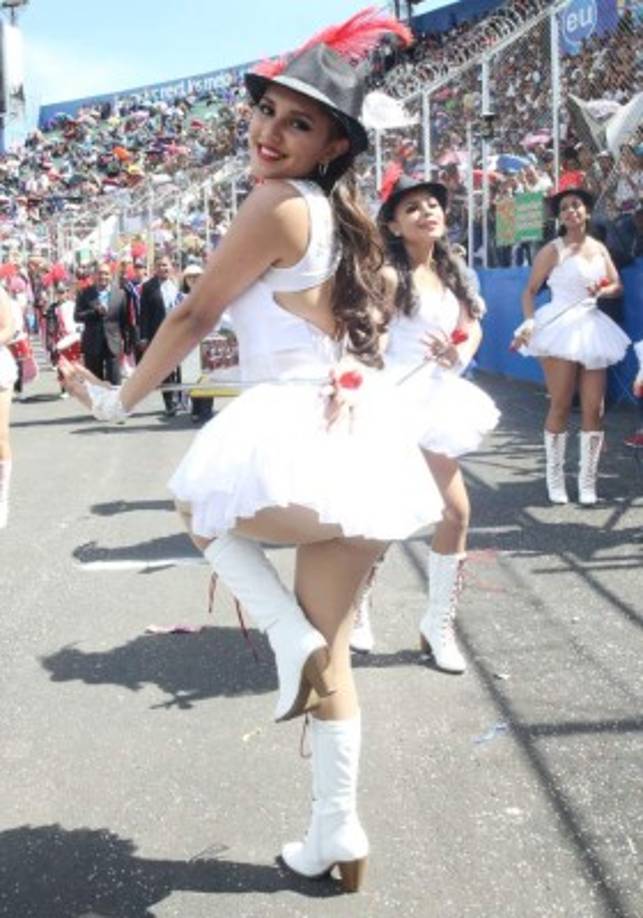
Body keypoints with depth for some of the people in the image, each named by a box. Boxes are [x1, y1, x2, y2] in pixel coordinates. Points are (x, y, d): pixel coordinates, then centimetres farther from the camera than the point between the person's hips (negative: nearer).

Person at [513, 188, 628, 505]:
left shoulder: (599, 248, 13)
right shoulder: (553, 250, -3)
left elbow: (617, 286, 15)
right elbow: (530, 290, -5)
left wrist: (602, 290, -7)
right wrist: (529, 322, -20)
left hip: (591, 328, 5)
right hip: (560, 328, -5)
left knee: (594, 409, 2)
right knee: (560, 406, -2)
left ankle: (587, 481, 11)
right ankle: (555, 479, 10)